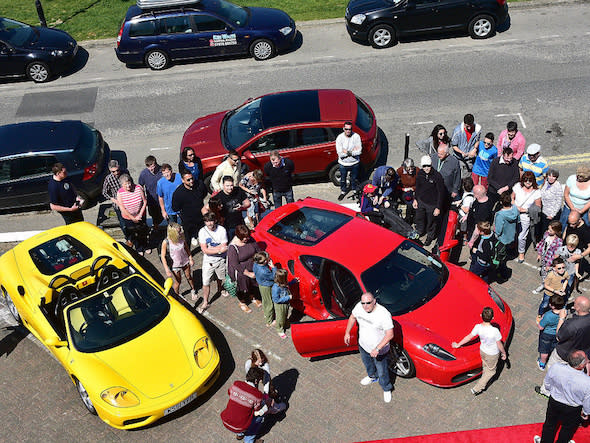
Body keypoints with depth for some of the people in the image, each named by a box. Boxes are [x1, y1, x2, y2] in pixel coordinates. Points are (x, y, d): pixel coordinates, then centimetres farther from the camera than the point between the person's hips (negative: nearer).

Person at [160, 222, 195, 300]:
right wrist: (167, 269, -19)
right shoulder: (166, 242, -28)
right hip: (175, 265, -3)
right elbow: (163, 256, -18)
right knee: (177, 282, 14)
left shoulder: (182, 237, -18)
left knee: (189, 277, 23)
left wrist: (191, 259, 5)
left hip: (185, 261, 3)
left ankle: (193, 291, 50)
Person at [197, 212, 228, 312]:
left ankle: (220, 289, 57)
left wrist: (210, 248, -23)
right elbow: (205, 250, -20)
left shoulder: (222, 230, -17)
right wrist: (219, 249, -26)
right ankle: (205, 302, 17)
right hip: (208, 261, -1)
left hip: (220, 260, 1)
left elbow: (224, 247, -18)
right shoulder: (202, 231, -18)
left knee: (220, 278, 25)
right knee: (206, 283, 0)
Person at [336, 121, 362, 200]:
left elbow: (359, 151, -19)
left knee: (354, 179, 19)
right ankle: (343, 191, 42)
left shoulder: (356, 136, -15)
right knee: (343, 179, 18)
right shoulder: (340, 137, -16)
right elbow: (340, 153, -21)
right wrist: (352, 151, -21)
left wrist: (346, 152, -23)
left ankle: (355, 191, 43)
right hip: (343, 163, 0)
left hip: (354, 163, 0)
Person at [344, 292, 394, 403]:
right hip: (363, 345, 6)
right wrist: (347, 333, 9)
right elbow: (352, 317, 6)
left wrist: (377, 349, -34)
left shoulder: (383, 314, -33)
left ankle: (386, 389, 43)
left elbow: (389, 335, -30)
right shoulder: (359, 307, -16)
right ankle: (372, 376, 65)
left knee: (382, 372, 14)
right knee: (367, 364, 33)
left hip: (379, 351, -6)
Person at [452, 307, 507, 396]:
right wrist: (504, 353, 1)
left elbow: (468, 337, -10)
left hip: (482, 351, 4)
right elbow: (499, 345, -20)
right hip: (492, 355, -4)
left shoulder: (478, 327, -25)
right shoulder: (495, 331, -37)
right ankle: (476, 389, 24)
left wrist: (458, 345, 6)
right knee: (491, 371, 21)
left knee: (485, 368, 32)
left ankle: (484, 382, 57)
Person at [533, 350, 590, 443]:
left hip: (554, 402, 2)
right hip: (573, 410, -2)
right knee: (568, 428, 31)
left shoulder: (555, 368, -31)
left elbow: (547, 384, -9)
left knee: (550, 425, 30)